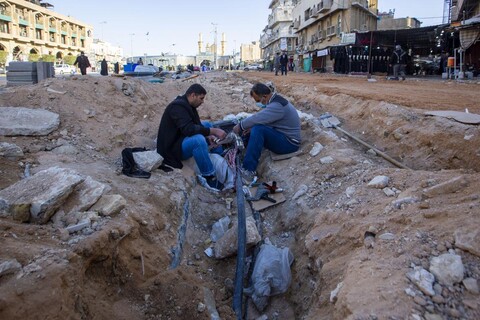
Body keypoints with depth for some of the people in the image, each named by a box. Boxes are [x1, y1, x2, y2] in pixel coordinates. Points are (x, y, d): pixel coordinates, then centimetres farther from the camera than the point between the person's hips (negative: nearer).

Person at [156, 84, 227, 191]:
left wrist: (208, 136, -7)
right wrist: (213, 131, -32)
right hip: (172, 148, -11)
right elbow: (188, 129, -35)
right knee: (198, 140, -37)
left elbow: (196, 125, 12)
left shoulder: (186, 105, 8)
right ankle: (209, 177, -25)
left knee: (207, 125, 13)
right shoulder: (178, 106, -22)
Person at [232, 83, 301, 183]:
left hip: (289, 142, -10)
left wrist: (240, 126, -15)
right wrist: (251, 127, -8)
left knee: (258, 130, -29)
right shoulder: (274, 100, 7)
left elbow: (257, 118, -30)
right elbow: (263, 119, 9)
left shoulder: (277, 106, -25)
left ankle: (248, 171, -28)